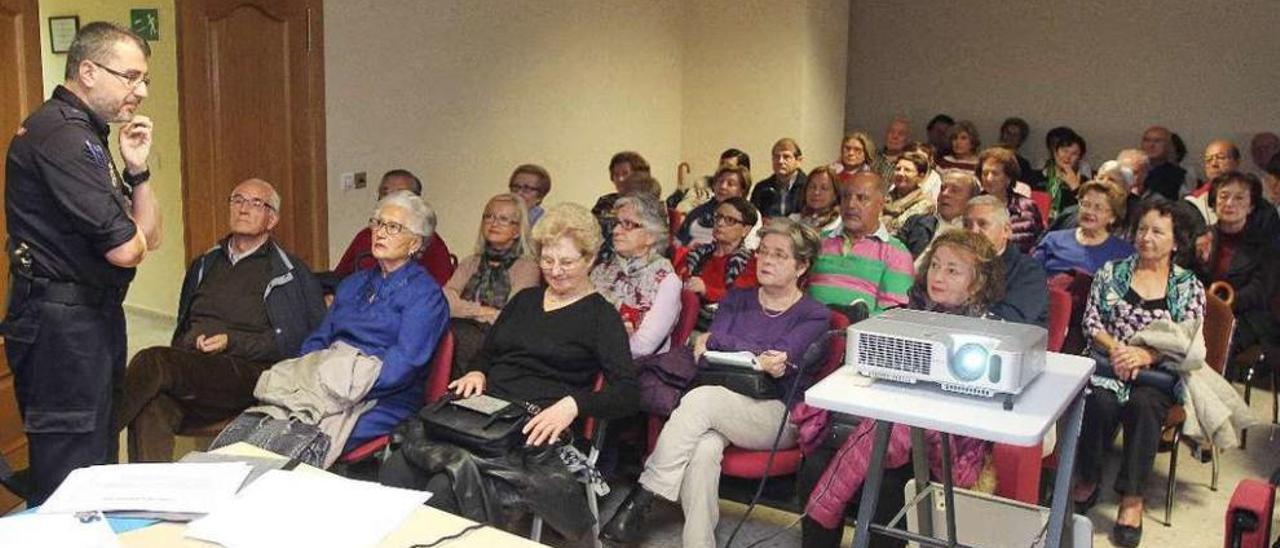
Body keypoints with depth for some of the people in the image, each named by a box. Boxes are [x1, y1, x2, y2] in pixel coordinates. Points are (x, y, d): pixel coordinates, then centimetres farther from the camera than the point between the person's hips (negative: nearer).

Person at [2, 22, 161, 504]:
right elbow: (126, 250, -21)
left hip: (93, 318, 11)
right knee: (70, 484, -4)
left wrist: (137, 170, 0)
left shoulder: (86, 135, 16)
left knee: (98, 460, 18)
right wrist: (128, 234, 2)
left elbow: (150, 237, 15)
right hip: (61, 324, -11)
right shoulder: (60, 132, -16)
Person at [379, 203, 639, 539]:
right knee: (395, 470, -23)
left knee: (446, 487, -32)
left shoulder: (601, 316, 5)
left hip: (537, 429, -5)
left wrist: (573, 404, -22)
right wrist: (477, 373, 7)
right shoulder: (524, 300, 24)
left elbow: (628, 393, -5)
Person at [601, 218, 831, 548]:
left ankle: (642, 498, -26)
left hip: (779, 417, -3)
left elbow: (781, 360, -10)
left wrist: (716, 342, -8)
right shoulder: (737, 300, 21)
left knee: (701, 399, -32)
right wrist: (757, 359, -9)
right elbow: (707, 358, 6)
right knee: (703, 450, -33)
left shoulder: (814, 316, 8)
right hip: (722, 408, 3)